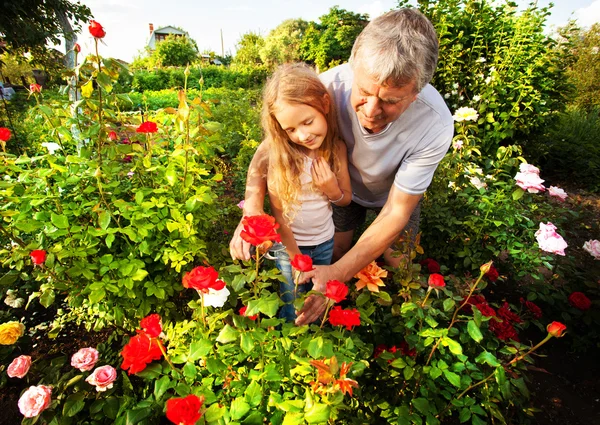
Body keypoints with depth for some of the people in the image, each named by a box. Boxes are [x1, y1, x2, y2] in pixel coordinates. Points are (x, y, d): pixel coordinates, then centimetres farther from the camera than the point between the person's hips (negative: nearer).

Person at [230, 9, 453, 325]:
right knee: (336, 251, 5)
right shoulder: (329, 86, -38)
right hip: (345, 183, 1)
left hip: (398, 191, 0)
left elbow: (396, 212, -31)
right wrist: (253, 208, -43)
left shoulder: (435, 125, -39)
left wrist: (338, 274, -40)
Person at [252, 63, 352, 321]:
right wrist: (295, 256, -10)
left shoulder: (337, 148, -12)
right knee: (293, 313, 11)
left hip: (325, 241, 3)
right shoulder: (277, 153, -21)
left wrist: (332, 190, -22)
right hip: (289, 242, -3)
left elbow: (346, 199, 1)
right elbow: (278, 211, -16)